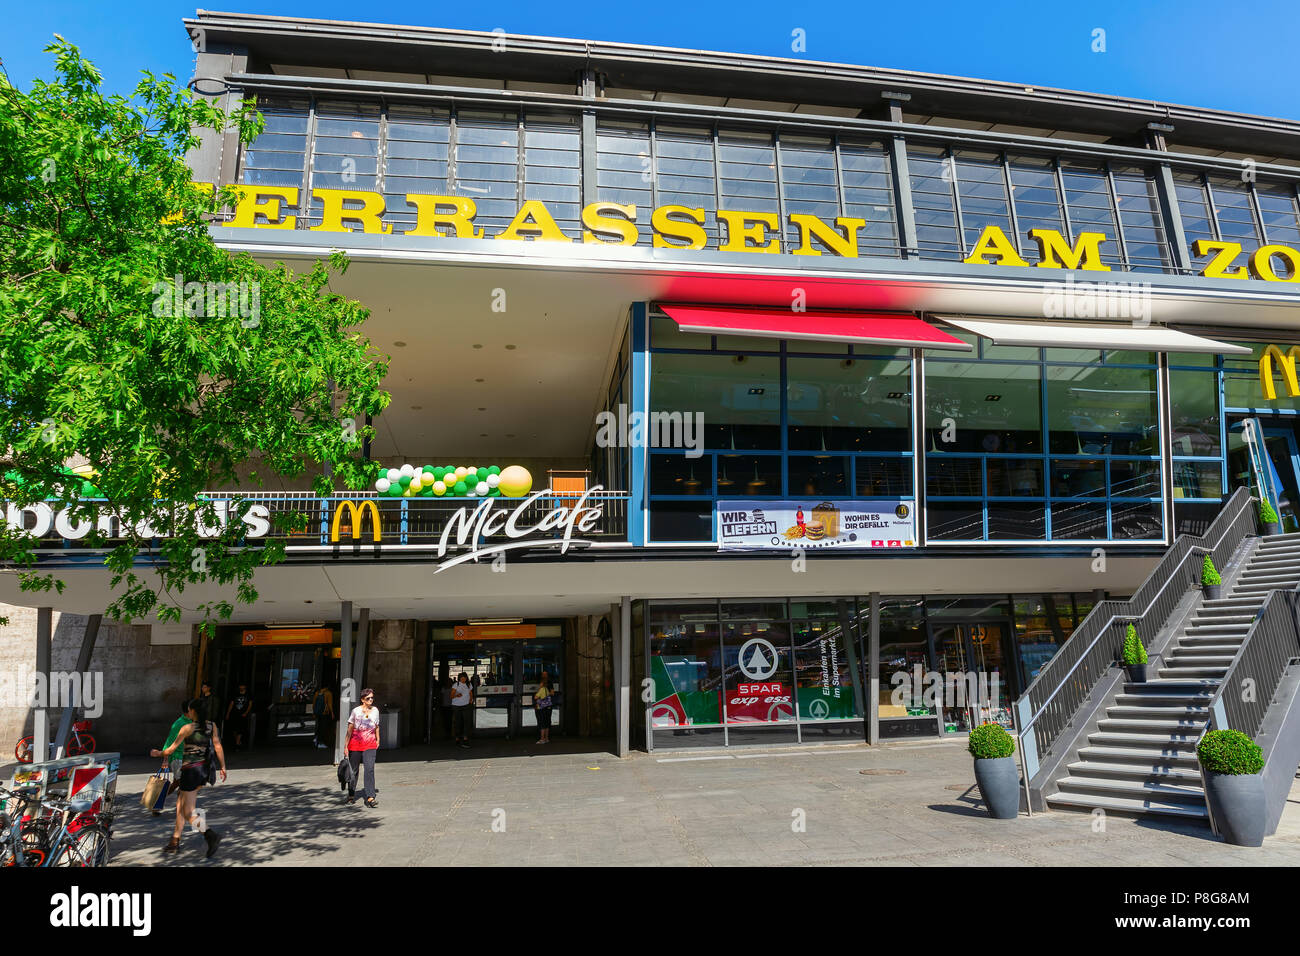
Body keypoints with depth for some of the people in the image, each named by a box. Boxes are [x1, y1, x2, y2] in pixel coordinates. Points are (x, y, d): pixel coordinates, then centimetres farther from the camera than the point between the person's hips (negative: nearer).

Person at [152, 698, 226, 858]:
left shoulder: (187, 728, -12)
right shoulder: (211, 726, 2)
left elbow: (171, 750, -3)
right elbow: (218, 746, -1)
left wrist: (158, 753, 15)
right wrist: (223, 767, 2)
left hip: (191, 770, -7)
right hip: (205, 768, 7)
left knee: (188, 813, -3)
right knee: (180, 803, 23)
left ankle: (210, 834, -23)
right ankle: (175, 841, 29)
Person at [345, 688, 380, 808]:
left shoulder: (375, 710, 4)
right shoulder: (356, 711, -6)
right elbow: (350, 729, -4)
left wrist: (378, 740, 18)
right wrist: (346, 746, -6)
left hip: (370, 745, 1)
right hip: (355, 744, -1)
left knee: (370, 769, -13)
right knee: (354, 770, 10)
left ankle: (370, 798, -15)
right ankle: (351, 795, 31)